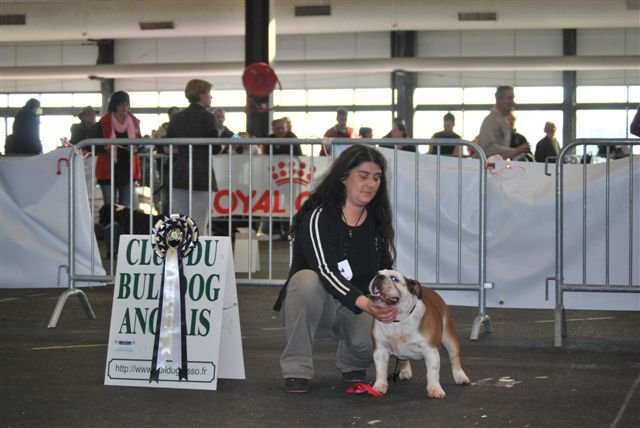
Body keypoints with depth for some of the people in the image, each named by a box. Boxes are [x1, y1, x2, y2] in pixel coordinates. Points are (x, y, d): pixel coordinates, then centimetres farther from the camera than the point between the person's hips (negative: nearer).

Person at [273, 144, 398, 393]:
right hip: (309, 306, -3)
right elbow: (326, 272, -33)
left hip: (357, 309, 4)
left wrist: (388, 305, -18)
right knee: (307, 279, -38)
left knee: (374, 338, -31)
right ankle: (296, 368, -22)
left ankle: (352, 364, 9)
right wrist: (364, 304, -49)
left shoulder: (377, 221, 0)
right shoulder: (318, 217, -19)